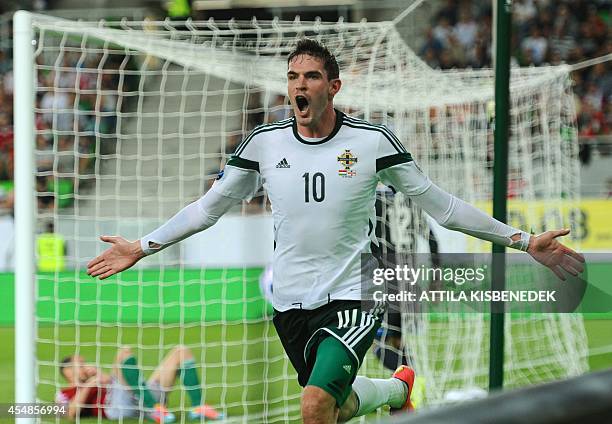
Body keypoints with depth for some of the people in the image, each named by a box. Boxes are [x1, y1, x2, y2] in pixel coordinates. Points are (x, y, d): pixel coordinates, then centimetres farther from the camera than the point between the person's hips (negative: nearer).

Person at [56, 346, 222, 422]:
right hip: (120, 405, -7)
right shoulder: (65, 394, 21)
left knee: (181, 352, 6)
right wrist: (90, 384, -4)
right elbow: (72, 413, -2)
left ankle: (198, 407, -14)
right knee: (124, 352, -26)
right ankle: (154, 409, -35)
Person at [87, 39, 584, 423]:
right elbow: (207, 207, 12)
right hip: (291, 303, 4)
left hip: (353, 295, -4)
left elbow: (440, 204, 1)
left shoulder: (373, 141, -6)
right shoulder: (264, 143, 0)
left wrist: (522, 240, -2)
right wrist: (142, 247, 9)